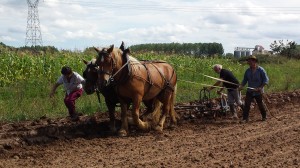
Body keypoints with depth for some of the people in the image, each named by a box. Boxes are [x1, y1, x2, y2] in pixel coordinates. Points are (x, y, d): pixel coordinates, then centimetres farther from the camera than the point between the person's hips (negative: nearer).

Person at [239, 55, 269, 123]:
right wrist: (241, 86, -9)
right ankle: (245, 118, -4)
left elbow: (266, 80, -12)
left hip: (258, 92, -3)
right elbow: (245, 80, 10)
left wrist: (260, 87, -21)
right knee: (247, 104, -8)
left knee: (260, 104, 9)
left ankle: (264, 116, 30)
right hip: (249, 91, 3)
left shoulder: (261, 70, -11)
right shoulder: (248, 71, 3)